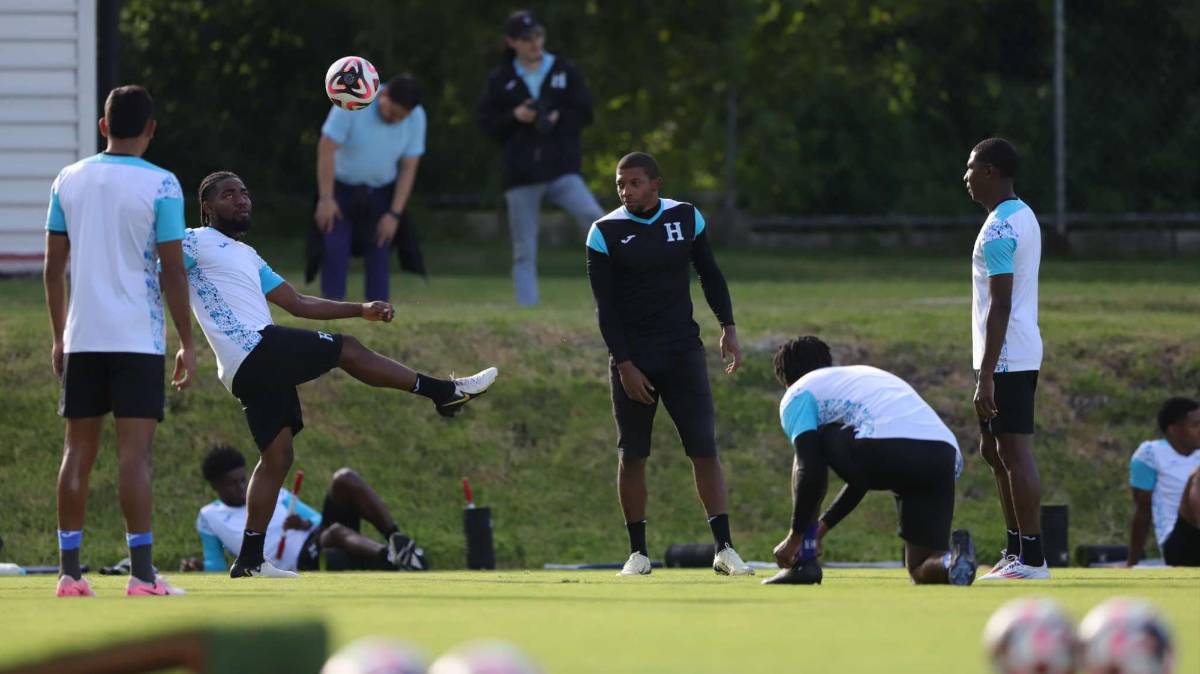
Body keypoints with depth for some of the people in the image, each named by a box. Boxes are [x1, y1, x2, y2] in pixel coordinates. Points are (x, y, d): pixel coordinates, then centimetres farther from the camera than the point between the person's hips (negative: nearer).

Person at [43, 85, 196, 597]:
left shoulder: (69, 181, 6)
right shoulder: (160, 185, -6)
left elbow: (53, 266, 9)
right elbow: (172, 271, -8)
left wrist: (59, 338, 17)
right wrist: (187, 344, -1)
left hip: (80, 339, 4)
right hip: (138, 339, -4)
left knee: (78, 452, 8)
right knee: (135, 453, -5)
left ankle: (69, 571, 7)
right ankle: (142, 573, -8)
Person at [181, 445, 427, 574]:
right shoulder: (209, 518, 18)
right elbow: (216, 572, 16)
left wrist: (305, 524, -2)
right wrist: (199, 568, -7)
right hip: (301, 564, -5)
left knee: (344, 479, -18)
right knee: (335, 532, -39)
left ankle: (397, 541, -33)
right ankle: (392, 558, -71)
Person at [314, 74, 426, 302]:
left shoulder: (416, 118, -14)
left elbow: (409, 168, -7)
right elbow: (326, 148, -22)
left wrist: (395, 214, -11)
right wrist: (325, 199, -23)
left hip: (380, 193, 3)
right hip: (341, 188, -2)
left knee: (378, 253, -5)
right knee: (335, 250, -13)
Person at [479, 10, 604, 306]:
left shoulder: (565, 71, 7)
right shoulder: (501, 79, 7)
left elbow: (585, 112, 5)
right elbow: (487, 123, 7)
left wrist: (558, 119, -13)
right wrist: (514, 117, -11)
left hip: (562, 170, -1)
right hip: (521, 173, 1)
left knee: (595, 220, -26)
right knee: (524, 253, 3)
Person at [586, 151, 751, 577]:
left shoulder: (686, 218, 2)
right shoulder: (605, 233, -5)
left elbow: (710, 274, 12)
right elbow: (605, 307, -6)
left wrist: (728, 327, 1)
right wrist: (625, 365, -12)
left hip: (683, 351, 1)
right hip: (632, 358, -1)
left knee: (704, 447, -7)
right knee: (632, 455, 2)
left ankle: (724, 548, -9)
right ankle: (638, 553, 12)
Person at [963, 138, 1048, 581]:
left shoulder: (1000, 229, -16)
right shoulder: (1024, 216, 15)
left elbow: (1000, 306, -21)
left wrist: (986, 376, -22)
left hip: (1006, 359, -10)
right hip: (1022, 354, 10)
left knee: (1015, 452, -9)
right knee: (995, 449, 16)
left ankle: (1032, 559, -10)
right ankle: (1015, 551, 19)